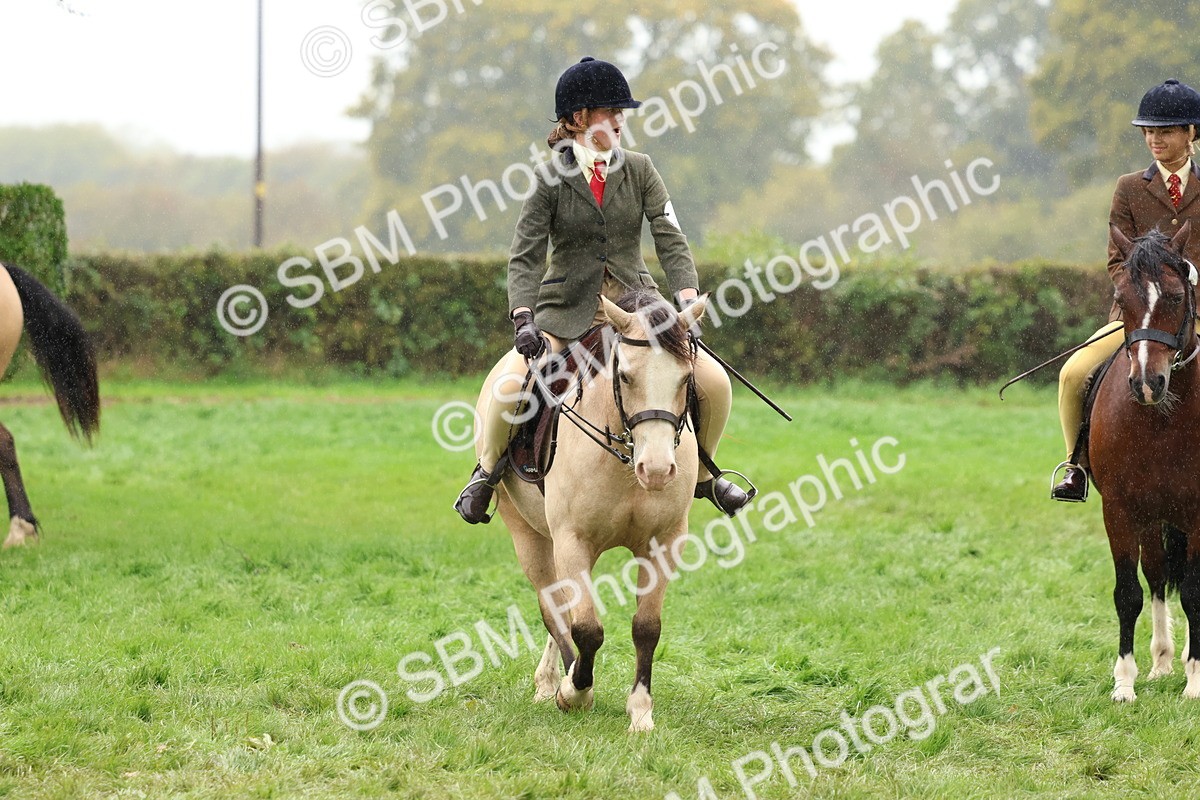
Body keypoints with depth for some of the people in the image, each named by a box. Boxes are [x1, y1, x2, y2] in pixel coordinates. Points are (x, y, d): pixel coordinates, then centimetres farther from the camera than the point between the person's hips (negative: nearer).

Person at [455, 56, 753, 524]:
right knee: (506, 384, -28)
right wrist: (523, 320, -23)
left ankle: (701, 474, 14)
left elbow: (671, 241, -2)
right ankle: (488, 472, 2)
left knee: (714, 382, -14)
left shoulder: (638, 171, 3)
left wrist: (688, 303, -18)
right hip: (567, 310, -2)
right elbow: (525, 257, -8)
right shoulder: (552, 180, -4)